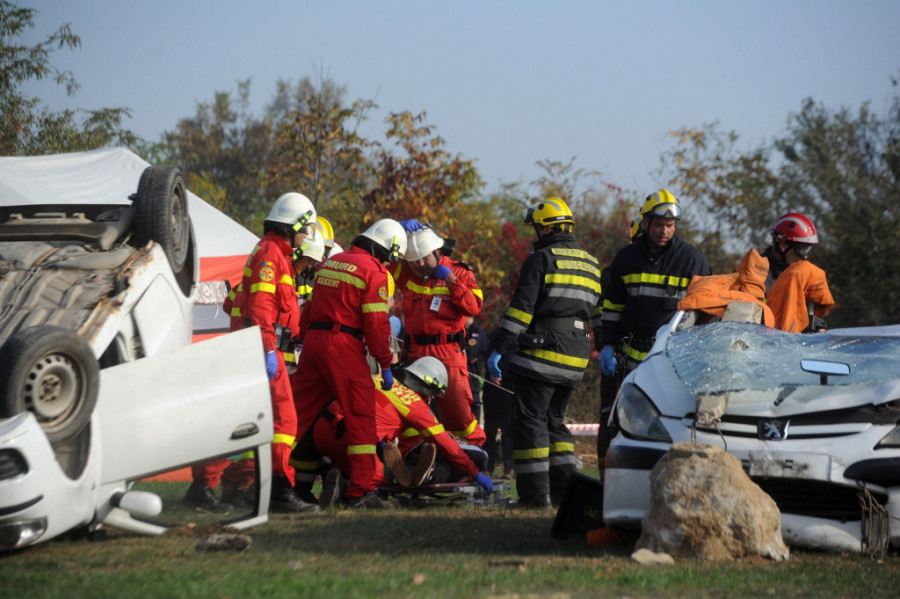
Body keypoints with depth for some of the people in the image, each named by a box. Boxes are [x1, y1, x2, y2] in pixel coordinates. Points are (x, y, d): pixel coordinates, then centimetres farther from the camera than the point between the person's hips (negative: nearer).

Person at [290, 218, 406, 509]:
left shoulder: (330, 263, 19)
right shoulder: (374, 272, -5)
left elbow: (309, 310, 22)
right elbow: (376, 323, -10)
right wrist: (385, 365, -4)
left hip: (312, 342, 7)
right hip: (344, 346, -7)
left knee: (299, 412, 10)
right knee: (360, 417, -3)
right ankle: (361, 490, -7)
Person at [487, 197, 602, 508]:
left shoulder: (541, 259, -6)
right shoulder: (591, 264, 18)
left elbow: (521, 307, -13)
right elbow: (594, 310, 20)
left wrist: (499, 349, -13)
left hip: (544, 351, -8)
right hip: (576, 356, 8)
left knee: (529, 418, -4)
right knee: (553, 419, 18)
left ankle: (535, 492, -9)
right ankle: (564, 487, 13)